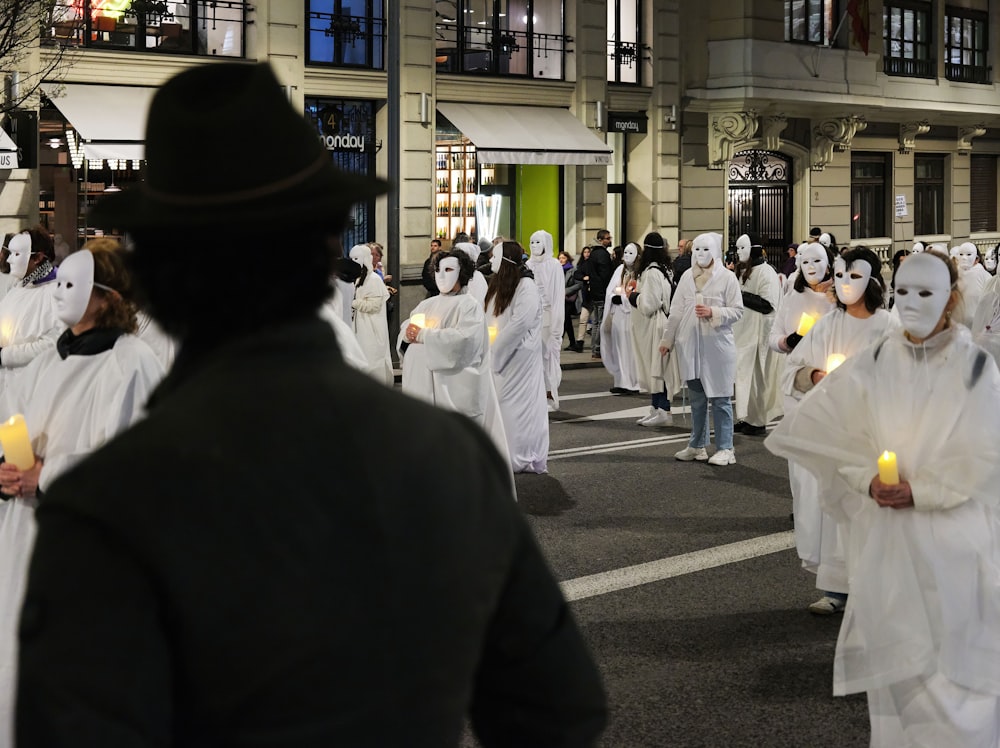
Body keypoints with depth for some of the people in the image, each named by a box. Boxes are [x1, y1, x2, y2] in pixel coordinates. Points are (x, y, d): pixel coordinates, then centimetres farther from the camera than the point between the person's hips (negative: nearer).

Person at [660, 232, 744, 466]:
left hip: (717, 344, -4)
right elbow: (676, 311, 12)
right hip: (691, 345, 4)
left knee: (720, 399, -1)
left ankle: (725, 449, 4)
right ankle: (697, 446, 20)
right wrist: (667, 339, 11)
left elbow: (737, 310, -4)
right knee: (697, 398, 12)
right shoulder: (687, 277, 9)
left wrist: (712, 313, -17)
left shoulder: (727, 278, -2)